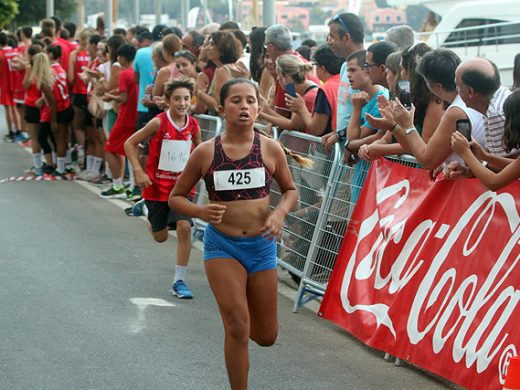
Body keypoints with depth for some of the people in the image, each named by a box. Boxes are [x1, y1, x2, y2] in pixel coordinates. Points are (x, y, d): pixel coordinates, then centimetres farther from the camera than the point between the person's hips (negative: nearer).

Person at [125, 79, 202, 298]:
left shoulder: (193, 126, -4)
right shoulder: (158, 123, -14)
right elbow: (130, 143, -7)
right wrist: (139, 172, -15)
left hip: (181, 187, 2)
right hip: (157, 187, -2)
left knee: (184, 227, -18)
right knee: (160, 237, 9)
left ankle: (179, 281, -7)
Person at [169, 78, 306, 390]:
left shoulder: (271, 149, -4)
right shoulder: (206, 153, -7)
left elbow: (291, 190, 10)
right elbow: (176, 197, 3)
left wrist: (280, 212, -11)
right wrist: (200, 211, -18)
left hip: (261, 245, 2)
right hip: (222, 246, -2)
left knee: (266, 336, 11)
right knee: (238, 329, -15)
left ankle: (232, 315, 46)